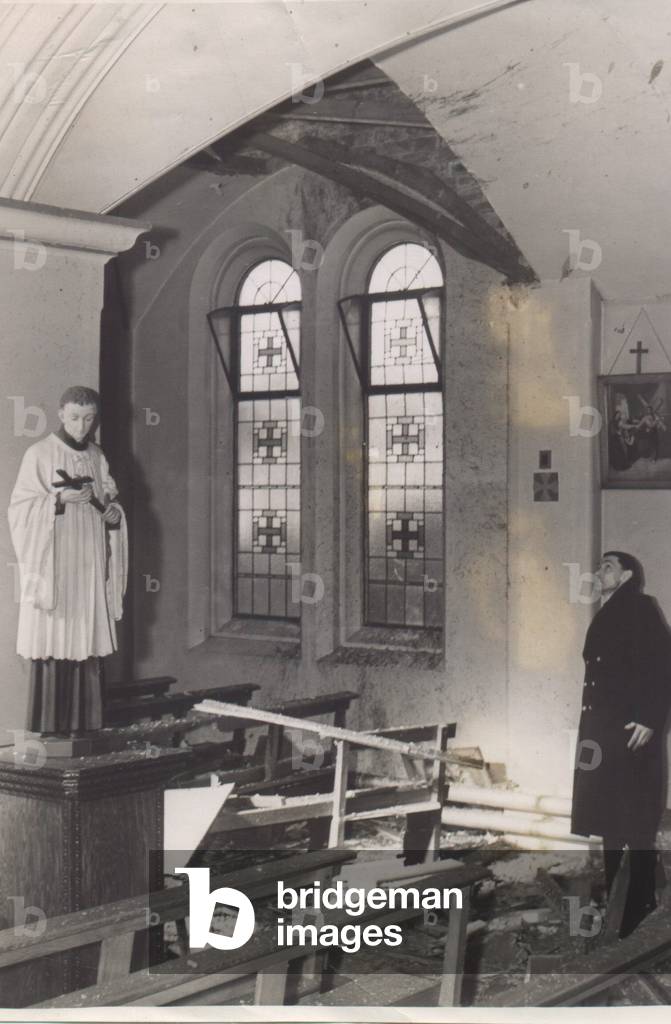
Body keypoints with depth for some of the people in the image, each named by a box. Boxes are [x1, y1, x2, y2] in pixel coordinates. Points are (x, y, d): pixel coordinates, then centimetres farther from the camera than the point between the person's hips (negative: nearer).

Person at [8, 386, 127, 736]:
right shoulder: (40, 454, -3)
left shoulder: (97, 457, 13)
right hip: (53, 566, -5)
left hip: (90, 566, 5)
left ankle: (82, 721, 8)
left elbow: (109, 501, 21)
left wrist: (113, 512, -2)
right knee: (52, 641, -7)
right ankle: (49, 723, -2)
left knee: (86, 640, 4)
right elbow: (21, 507, -7)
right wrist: (60, 499, -21)